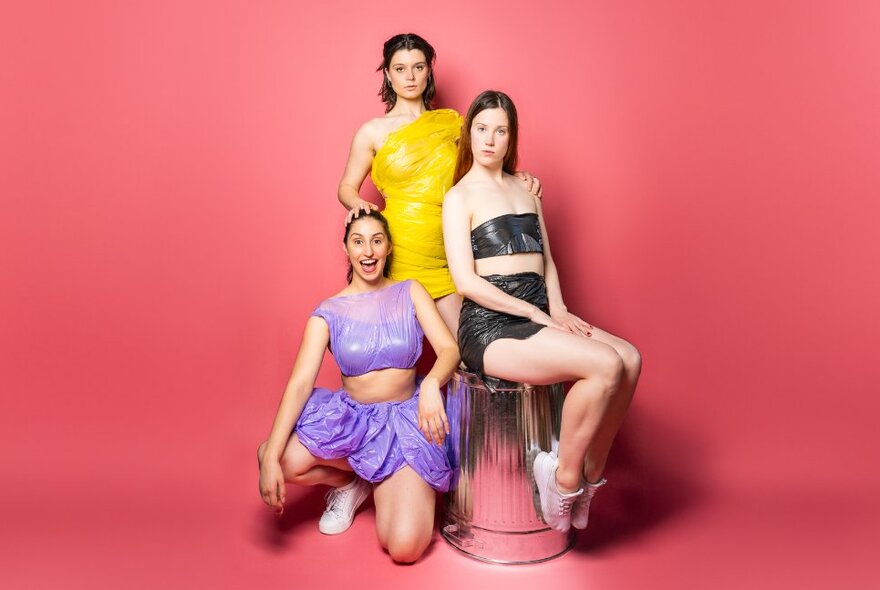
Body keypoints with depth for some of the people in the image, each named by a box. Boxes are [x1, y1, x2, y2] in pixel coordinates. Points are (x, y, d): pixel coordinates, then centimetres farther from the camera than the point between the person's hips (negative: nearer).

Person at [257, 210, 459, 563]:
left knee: (405, 549, -19)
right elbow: (300, 384, -12)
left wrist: (431, 383, -33)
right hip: (350, 415, 2)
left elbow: (449, 349, -8)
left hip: (407, 417, -2)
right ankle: (349, 483, 7)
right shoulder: (328, 313, -3)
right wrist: (270, 457, -25)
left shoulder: (410, 293, -1)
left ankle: (381, 483, 16)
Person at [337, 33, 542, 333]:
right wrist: (359, 204, -13)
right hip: (402, 252, -2)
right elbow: (347, 188, 10)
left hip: (448, 253, 3)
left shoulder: (451, 122, 11)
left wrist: (515, 177, -4)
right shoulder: (373, 131, 4)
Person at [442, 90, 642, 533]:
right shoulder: (460, 197, 1)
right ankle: (565, 476, -7)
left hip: (536, 317, 7)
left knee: (630, 359, -16)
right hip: (489, 326, -6)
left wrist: (558, 309, 2)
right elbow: (465, 280, -9)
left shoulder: (525, 188, 20)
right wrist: (537, 313, -12)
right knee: (605, 364, -25)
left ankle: (590, 474, -2)